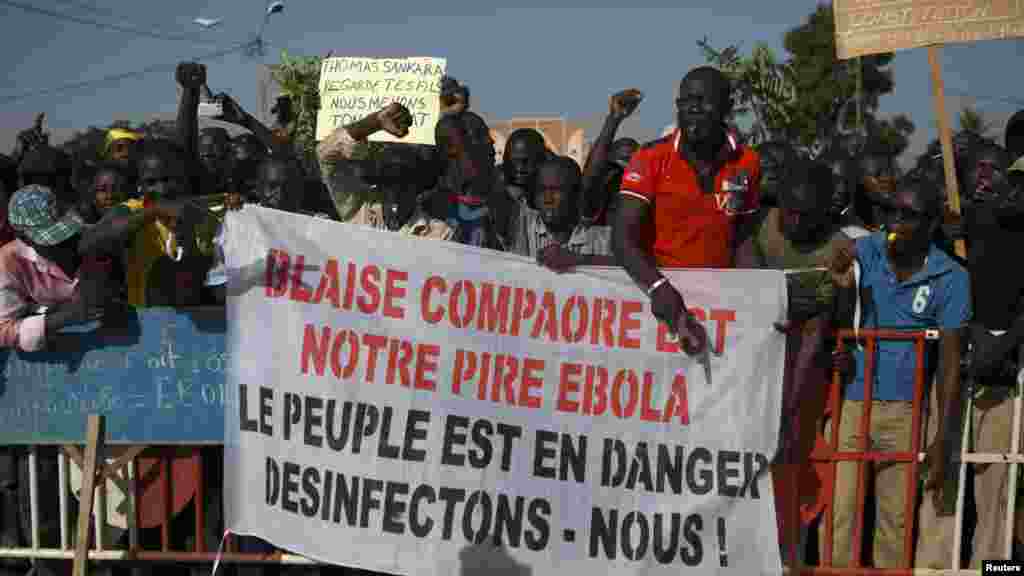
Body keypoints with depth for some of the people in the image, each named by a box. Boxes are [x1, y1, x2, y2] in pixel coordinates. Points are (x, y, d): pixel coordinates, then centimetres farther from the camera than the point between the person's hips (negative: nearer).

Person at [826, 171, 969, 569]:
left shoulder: (950, 278, -5)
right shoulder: (864, 252, -3)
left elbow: (950, 362, -3)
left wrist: (942, 441, -7)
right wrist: (843, 288, -23)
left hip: (903, 411, 0)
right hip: (848, 402, 1)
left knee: (896, 521, 8)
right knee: (837, 514, -2)